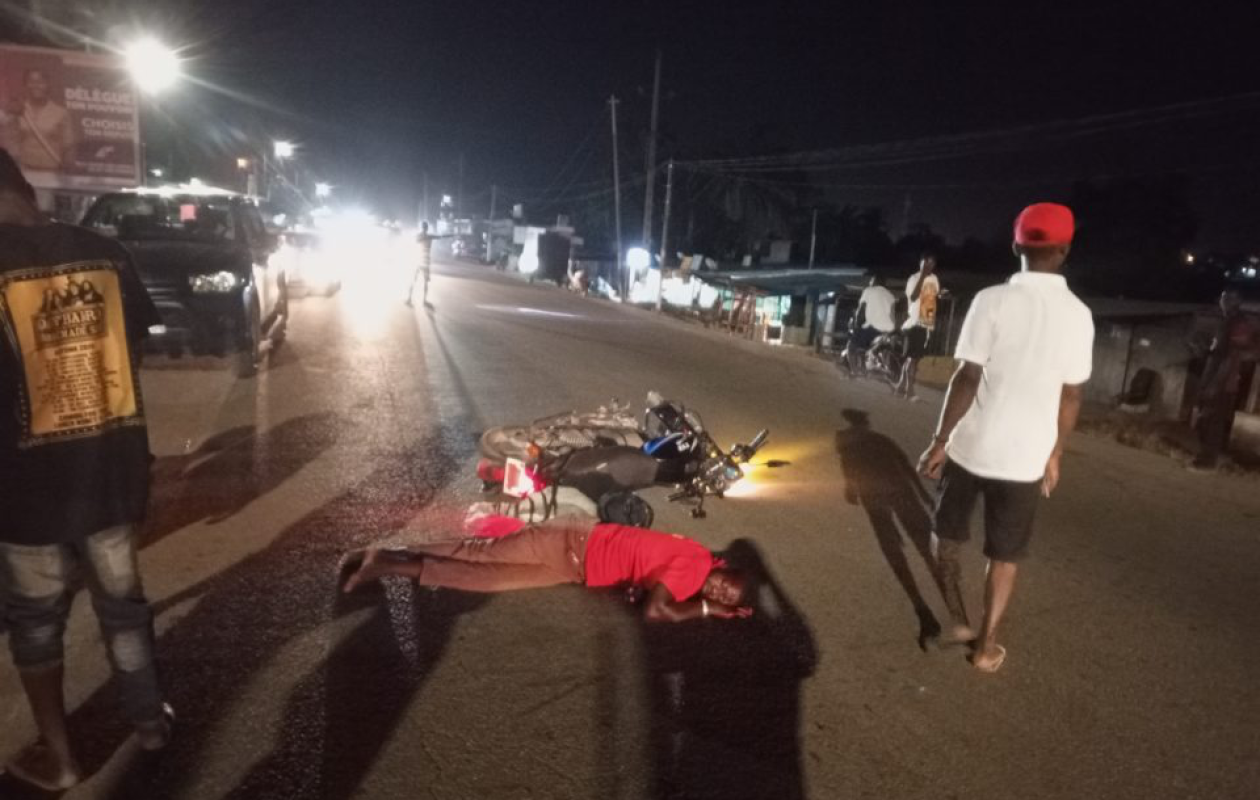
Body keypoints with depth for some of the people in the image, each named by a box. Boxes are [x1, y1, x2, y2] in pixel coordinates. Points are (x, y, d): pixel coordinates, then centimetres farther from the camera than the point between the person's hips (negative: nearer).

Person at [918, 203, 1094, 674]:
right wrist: (1054, 454, 14)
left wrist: (940, 440, -6)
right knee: (1006, 555, 16)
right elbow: (1070, 397, 3)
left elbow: (967, 379, -14)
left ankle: (957, 619, 17)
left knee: (948, 534, 20)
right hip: (1027, 455, 3)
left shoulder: (993, 301, -12)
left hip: (971, 445, -2)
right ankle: (986, 645, 23)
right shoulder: (1079, 315, -2)